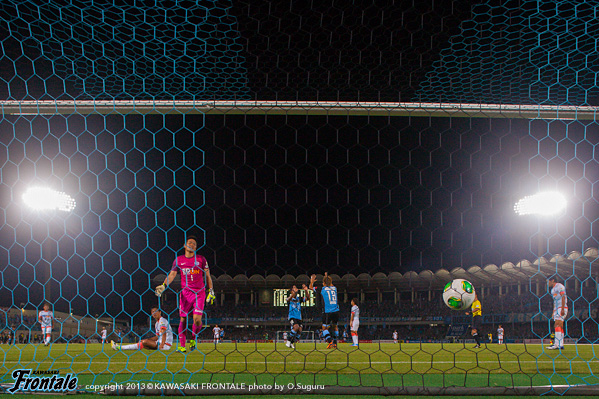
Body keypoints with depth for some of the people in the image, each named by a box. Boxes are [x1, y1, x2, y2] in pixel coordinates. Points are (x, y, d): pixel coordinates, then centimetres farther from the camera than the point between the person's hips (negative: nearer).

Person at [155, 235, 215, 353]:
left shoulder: (201, 259, 4)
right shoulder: (179, 260, 8)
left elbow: (207, 276, 8)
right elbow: (172, 274, 9)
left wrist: (210, 291, 2)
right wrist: (164, 285, -6)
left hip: (199, 292, -1)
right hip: (185, 292, 1)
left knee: (197, 319, -12)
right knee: (183, 319, -1)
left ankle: (193, 339, 14)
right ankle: (181, 346, 6)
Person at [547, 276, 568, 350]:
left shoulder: (559, 286, -5)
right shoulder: (553, 289, 23)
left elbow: (563, 297, -14)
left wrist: (562, 309, -22)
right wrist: (553, 312, 20)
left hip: (562, 308, -9)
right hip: (556, 309, 9)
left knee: (558, 325, -18)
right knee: (559, 327, 5)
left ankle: (556, 344, -26)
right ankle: (561, 345, 4)